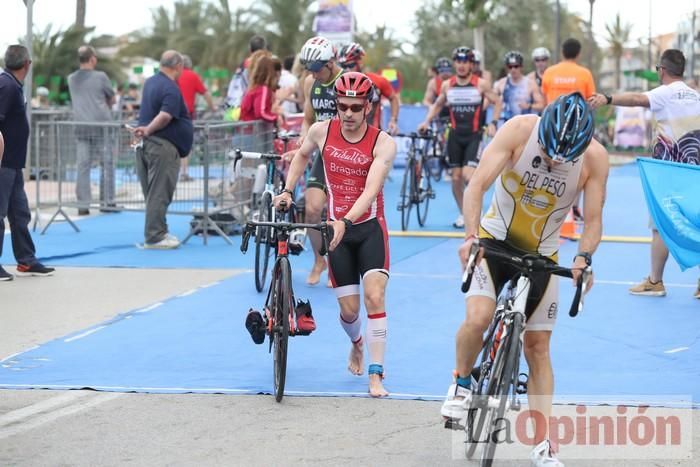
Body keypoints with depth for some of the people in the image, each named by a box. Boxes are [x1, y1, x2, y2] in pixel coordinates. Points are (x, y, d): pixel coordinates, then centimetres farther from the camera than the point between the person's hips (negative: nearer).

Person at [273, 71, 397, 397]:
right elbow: (303, 154, 18)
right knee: (349, 309, 3)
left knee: (375, 297, -18)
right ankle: (356, 344, 38)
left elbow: (370, 189, -28)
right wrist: (288, 190, 10)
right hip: (337, 228, 2)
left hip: (370, 227, -2)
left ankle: (376, 375, -12)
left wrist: (346, 221, -41)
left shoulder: (383, 144, -16)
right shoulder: (322, 131, -5)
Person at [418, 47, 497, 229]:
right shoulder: (447, 85, 4)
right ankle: (462, 213, 20)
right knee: (456, 176, 4)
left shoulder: (480, 84, -4)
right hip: (455, 135, 3)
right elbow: (437, 105, 18)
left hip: (474, 135, -3)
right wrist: (426, 121, 4)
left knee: (468, 175, -17)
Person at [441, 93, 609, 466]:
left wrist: (584, 257, -31)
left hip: (542, 254, 2)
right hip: (495, 239, -1)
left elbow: (593, 219, -13)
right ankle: (462, 384, 5)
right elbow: (477, 185, -26)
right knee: (478, 319, -25)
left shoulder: (595, 158, -19)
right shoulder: (519, 130, -24)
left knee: (537, 347, 4)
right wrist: (471, 235, -39)